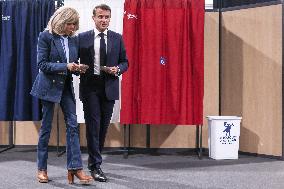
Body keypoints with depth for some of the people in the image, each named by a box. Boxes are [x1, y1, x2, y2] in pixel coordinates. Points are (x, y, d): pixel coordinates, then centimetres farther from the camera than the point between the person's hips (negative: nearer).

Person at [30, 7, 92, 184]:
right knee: (46, 127, 3)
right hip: (49, 85, -4)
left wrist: (78, 68, -8)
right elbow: (42, 64, -12)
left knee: (73, 125, -4)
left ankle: (75, 167, -3)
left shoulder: (74, 39, 7)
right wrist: (65, 66, -22)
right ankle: (42, 168, 15)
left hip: (67, 86, 5)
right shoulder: (45, 36, -8)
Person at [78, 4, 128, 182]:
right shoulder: (82, 38, 1)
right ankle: (95, 166, -1)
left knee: (104, 126, 9)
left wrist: (118, 69, -9)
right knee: (93, 125, -5)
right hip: (90, 87, -2)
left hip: (109, 87, 3)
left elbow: (125, 62, 11)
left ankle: (94, 159, 26)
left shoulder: (117, 38, 7)